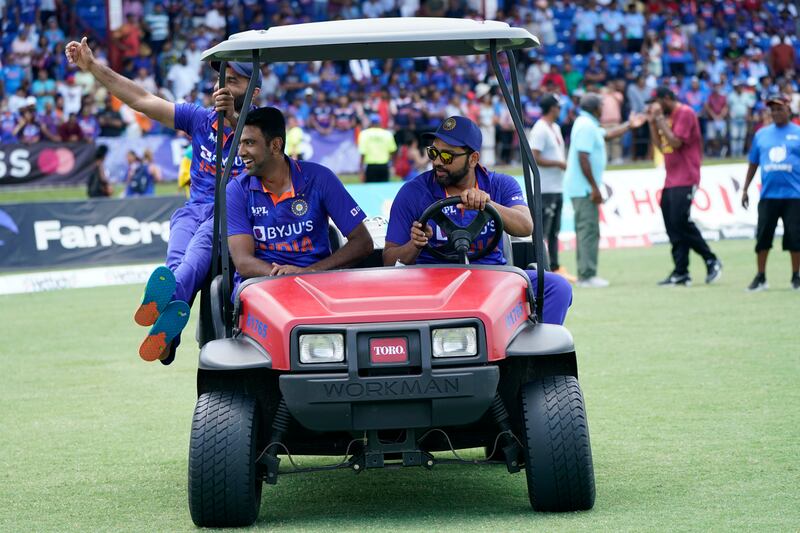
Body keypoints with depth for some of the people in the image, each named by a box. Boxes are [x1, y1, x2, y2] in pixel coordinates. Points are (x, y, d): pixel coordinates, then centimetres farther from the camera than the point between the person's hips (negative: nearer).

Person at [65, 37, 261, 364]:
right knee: (178, 256, -31)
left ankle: (169, 293, -69)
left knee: (203, 241, -38)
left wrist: (233, 118, -40)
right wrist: (93, 67, 7)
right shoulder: (200, 119, 18)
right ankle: (172, 310, -62)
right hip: (195, 210, 4)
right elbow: (142, 100, 14)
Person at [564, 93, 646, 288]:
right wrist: (595, 188, -21)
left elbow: (607, 134, 31)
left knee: (586, 230, 13)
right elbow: (583, 158, -21)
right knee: (589, 230, -10)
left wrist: (629, 125, 32)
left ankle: (584, 275, 16)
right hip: (584, 188, -11)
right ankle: (587, 276, -12)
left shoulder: (588, 124, 16)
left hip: (582, 188, 11)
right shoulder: (586, 126, -15)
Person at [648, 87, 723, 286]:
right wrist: (652, 122, 11)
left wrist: (660, 118, -13)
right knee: (673, 225, 4)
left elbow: (676, 142, -18)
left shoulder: (685, 113, -9)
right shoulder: (667, 117, 18)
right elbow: (661, 145, 19)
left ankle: (711, 261, -1)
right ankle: (681, 273, 4)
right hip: (671, 180, 9)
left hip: (685, 179, -9)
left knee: (681, 222, -14)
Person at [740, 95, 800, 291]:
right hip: (768, 195, 3)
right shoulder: (762, 134, 12)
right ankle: (760, 278, 10)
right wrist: (745, 190, 13)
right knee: (763, 236, 2)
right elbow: (753, 163, 16)